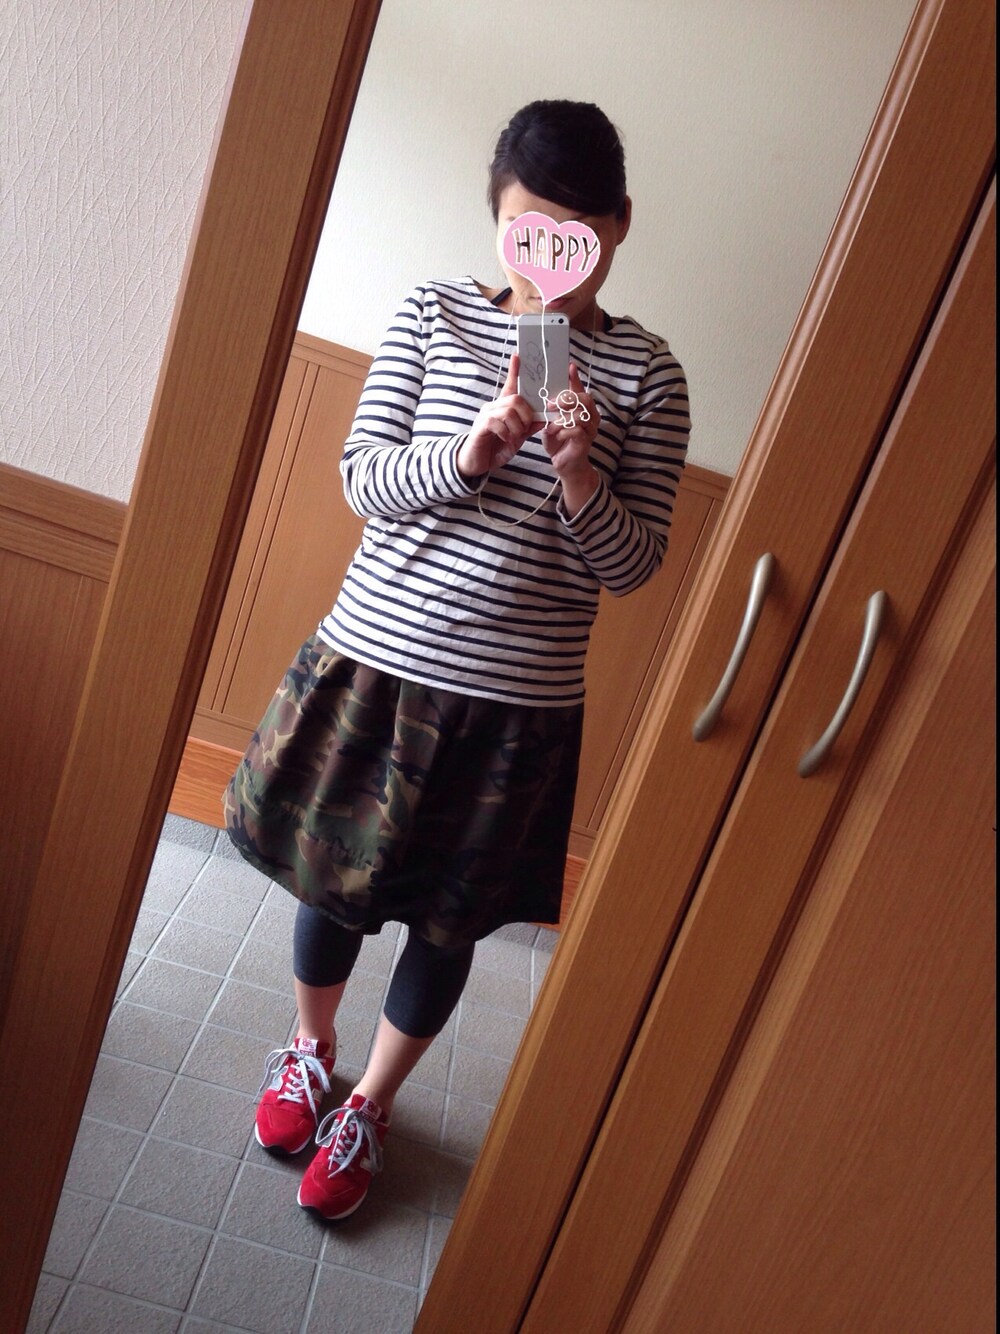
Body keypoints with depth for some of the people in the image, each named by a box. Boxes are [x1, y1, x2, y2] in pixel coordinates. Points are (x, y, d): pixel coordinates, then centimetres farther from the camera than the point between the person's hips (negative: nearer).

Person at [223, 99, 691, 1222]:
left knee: (447, 923, 13)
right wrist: (467, 451, -22)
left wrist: (579, 479, -22)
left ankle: (369, 1108, 41)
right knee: (334, 880, 17)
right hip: (377, 658, 1)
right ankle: (308, 1050, 49)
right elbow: (363, 482, -3)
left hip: (519, 703, 0)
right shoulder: (435, 315, 1)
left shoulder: (646, 376, -1)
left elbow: (633, 562, -3)